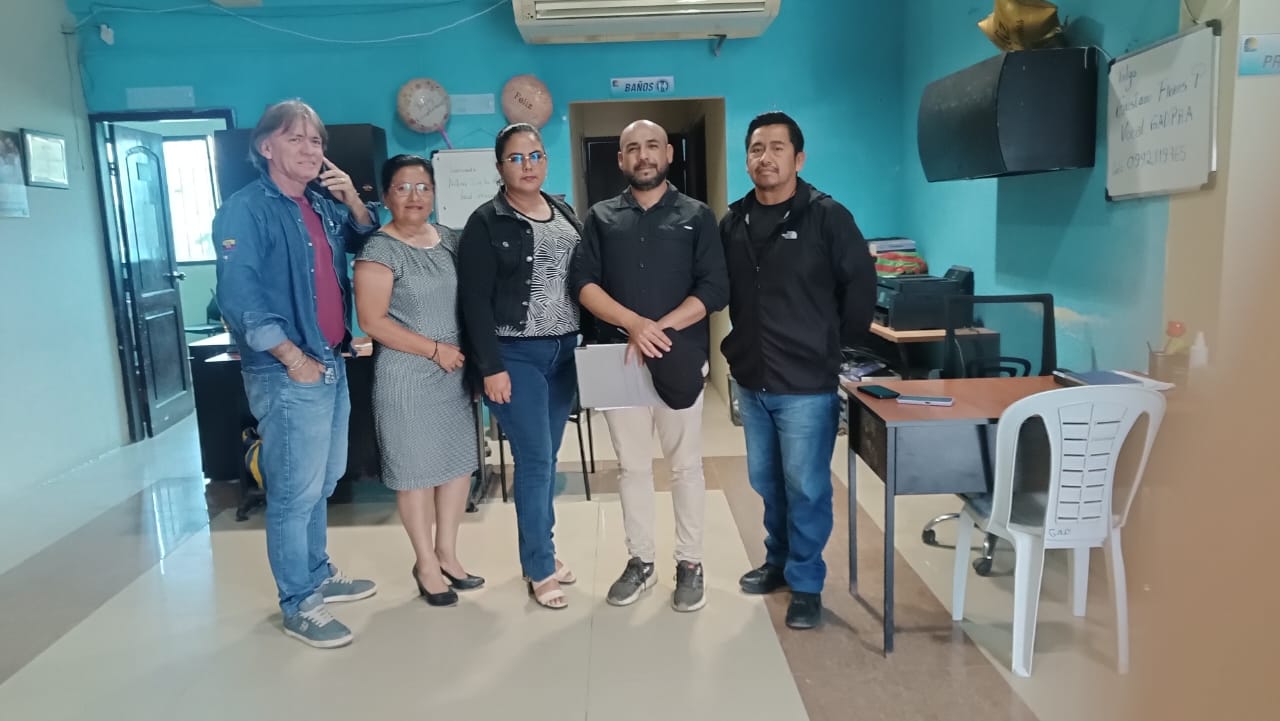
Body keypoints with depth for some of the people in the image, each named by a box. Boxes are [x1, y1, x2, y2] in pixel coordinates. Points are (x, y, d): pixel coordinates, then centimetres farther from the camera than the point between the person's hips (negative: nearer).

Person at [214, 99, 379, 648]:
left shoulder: (321, 205, 12)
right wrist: (294, 359, -17)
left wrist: (353, 201, 3)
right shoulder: (246, 209, -11)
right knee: (295, 490, -1)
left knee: (323, 481, 19)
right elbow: (238, 296, -18)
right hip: (286, 373, -8)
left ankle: (318, 575, 34)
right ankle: (299, 605, 12)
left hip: (331, 364, 8)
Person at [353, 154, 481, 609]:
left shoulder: (449, 240, 9)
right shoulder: (379, 250, -10)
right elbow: (373, 321, -15)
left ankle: (447, 552, 27)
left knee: (460, 461, 10)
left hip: (455, 371, 6)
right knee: (416, 468, 3)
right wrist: (435, 349, -15)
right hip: (406, 375, -6)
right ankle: (426, 563, 19)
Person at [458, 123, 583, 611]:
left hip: (564, 352, 5)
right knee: (534, 460, -4)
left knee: (547, 457, 12)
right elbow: (475, 302, -10)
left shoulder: (566, 215, 11)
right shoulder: (486, 223, -6)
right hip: (515, 356, -5)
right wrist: (490, 367, -15)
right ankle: (539, 569, 9)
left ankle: (539, 551, 26)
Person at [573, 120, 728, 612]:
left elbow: (715, 289, -5)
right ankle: (640, 562, 23)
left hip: (680, 359, -1)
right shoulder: (601, 218, 9)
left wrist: (661, 328, -17)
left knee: (685, 464, 6)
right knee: (632, 465, 10)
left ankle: (690, 564, 18)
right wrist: (634, 324, -18)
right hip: (618, 359, 2)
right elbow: (584, 283, -3)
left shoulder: (696, 216, 5)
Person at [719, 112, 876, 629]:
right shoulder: (733, 222, 7)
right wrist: (737, 344, 11)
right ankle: (778, 561, 36)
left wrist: (836, 344, -1)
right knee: (766, 482, 18)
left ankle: (806, 585, 16)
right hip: (751, 381, 5)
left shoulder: (826, 216, -8)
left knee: (806, 488, 2)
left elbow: (861, 284, -6)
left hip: (807, 383, -5)